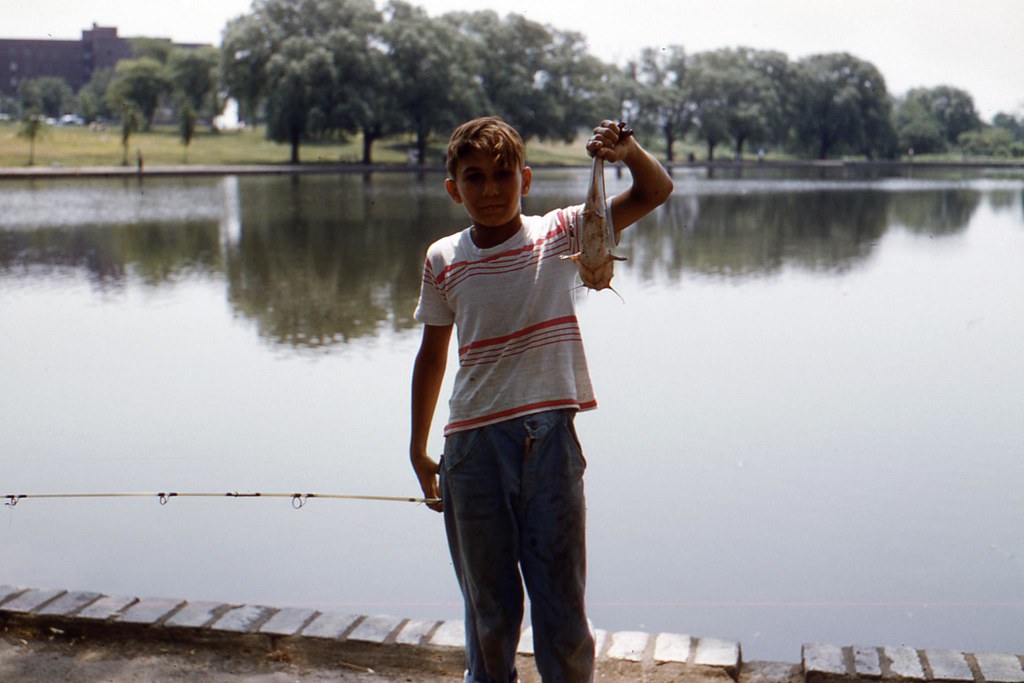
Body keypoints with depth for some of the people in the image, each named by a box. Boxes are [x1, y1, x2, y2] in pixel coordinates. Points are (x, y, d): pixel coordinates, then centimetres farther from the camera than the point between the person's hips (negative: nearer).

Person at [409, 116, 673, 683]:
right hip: (473, 446, 2)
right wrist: (418, 450, 17)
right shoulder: (442, 260, 3)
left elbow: (655, 192, -6)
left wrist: (627, 150, -27)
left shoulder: (559, 234, -1)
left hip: (548, 439, -1)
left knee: (562, 605, 4)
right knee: (488, 606, 14)